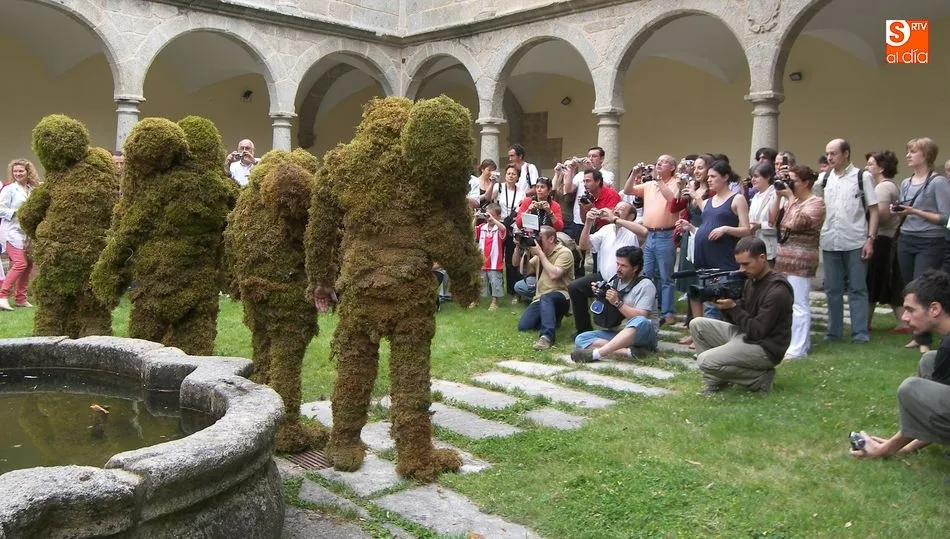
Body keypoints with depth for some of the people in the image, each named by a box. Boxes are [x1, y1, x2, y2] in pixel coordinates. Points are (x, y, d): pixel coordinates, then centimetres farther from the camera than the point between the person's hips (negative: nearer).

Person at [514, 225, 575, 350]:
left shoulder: (564, 253, -8)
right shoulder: (539, 254, 14)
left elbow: (554, 275, -22)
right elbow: (525, 271, 12)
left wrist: (540, 253, -16)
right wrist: (519, 250, 1)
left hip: (560, 296, -7)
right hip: (541, 299, 7)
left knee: (545, 298, -41)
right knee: (523, 327, -10)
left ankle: (547, 336, -49)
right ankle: (551, 319, 14)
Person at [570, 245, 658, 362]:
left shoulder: (645, 285, -6)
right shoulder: (613, 280, 10)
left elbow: (640, 318, -18)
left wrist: (617, 302, -19)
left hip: (643, 335, -5)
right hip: (616, 333, 6)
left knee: (640, 322, -41)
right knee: (580, 339, -16)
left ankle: (596, 353, -48)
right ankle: (626, 351, -35)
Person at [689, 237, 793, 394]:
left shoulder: (777, 291, -20)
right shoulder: (751, 280, 7)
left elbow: (757, 331, -21)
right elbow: (737, 320, 10)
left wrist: (733, 307, -20)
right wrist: (724, 305, -10)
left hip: (765, 349, -10)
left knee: (706, 361, -22)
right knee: (697, 325, 2)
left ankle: (760, 378, -4)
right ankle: (715, 380, 3)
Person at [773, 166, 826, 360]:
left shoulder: (816, 203, -7)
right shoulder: (790, 201, 16)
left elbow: (798, 222, -21)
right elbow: (773, 220, 10)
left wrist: (790, 197, -13)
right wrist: (778, 197, 3)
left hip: (801, 260, -8)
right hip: (784, 258, 8)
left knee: (798, 304, -8)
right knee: (799, 304, 14)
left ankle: (797, 349, -6)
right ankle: (803, 342, 24)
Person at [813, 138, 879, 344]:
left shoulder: (862, 177, -1)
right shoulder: (823, 178, 9)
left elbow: (873, 210, -2)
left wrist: (870, 239, -8)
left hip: (855, 242, -4)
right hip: (830, 242, 4)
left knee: (857, 288, 3)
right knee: (832, 289, 10)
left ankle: (860, 333, 9)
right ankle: (834, 332, 19)